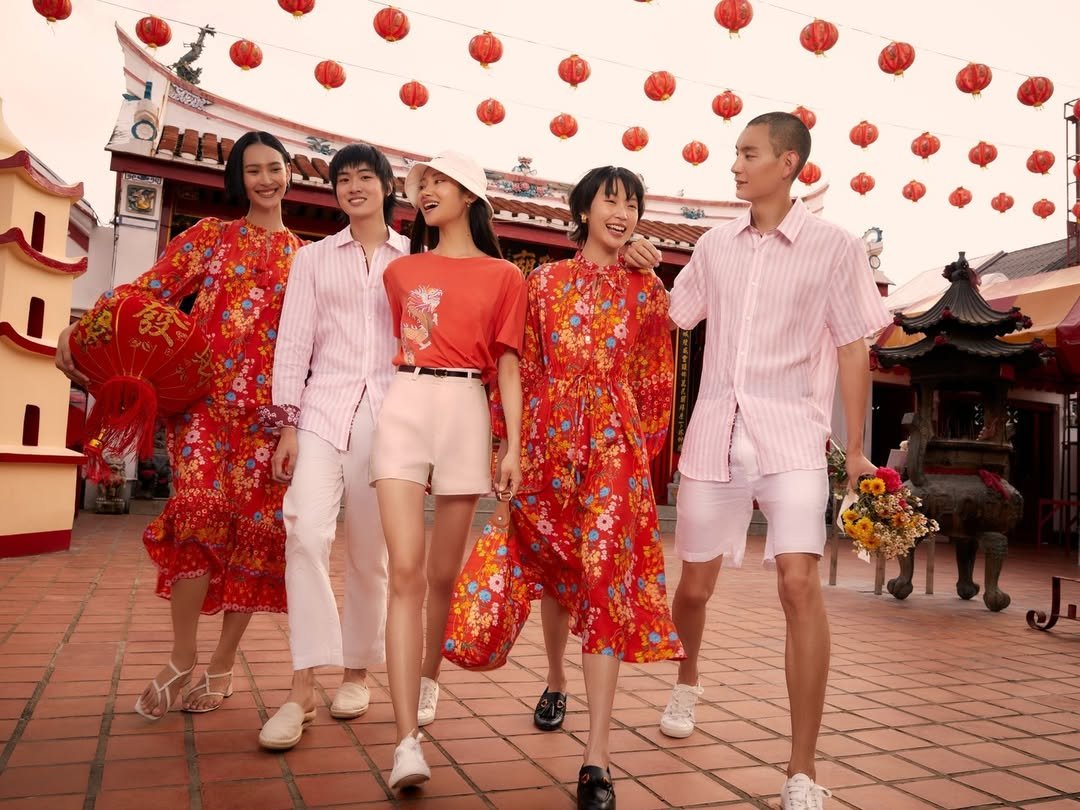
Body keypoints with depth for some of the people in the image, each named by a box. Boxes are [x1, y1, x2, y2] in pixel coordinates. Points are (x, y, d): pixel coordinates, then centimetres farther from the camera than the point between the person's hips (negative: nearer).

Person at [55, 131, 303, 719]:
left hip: (268, 406, 1)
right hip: (205, 394, -1)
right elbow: (149, 289, 3)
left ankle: (222, 664, 12)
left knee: (254, 525, -2)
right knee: (199, 507, -18)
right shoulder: (210, 235, 13)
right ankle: (182, 659, -2)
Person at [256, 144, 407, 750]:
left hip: (388, 412, 0)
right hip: (323, 410, 1)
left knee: (370, 551, 4)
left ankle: (357, 671, 21)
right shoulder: (314, 258, 13)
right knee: (306, 533, -17)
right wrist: (287, 424, -2)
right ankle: (303, 688, -10)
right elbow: (294, 343, 7)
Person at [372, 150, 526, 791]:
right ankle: (409, 739, -12)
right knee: (406, 570, -11)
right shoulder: (401, 270, 15)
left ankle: (429, 678, 36)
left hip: (467, 414, -1)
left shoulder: (503, 276, 8)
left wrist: (515, 446, -3)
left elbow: (507, 365, 4)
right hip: (404, 410, 1)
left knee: (444, 572, 8)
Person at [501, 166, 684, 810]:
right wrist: (511, 444, 3)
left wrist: (643, 450, 7)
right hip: (548, 437, 2)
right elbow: (523, 368, 7)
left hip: (615, 443, -1)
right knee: (555, 571, 15)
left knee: (608, 576, -9)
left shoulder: (647, 290, 7)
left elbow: (655, 382, 9)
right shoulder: (545, 281, 9)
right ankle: (556, 679, 43)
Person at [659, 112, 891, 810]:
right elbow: (672, 318, 19)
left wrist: (857, 448, -1)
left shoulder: (834, 246, -1)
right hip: (714, 432, 4)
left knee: (799, 581, -19)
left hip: (791, 436, -3)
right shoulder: (716, 245, 9)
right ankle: (687, 682, 44)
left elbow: (853, 350, 1)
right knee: (695, 581, 13)